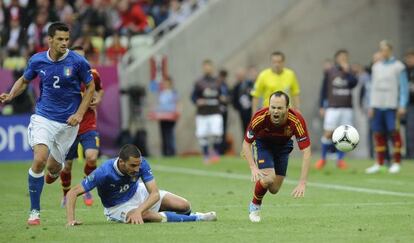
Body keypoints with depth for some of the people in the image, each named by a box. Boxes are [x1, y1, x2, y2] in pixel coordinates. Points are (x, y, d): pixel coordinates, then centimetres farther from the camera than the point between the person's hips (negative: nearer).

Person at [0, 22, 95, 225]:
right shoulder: (37, 60, -4)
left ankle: (56, 170, 51)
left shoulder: (77, 62, -10)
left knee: (53, 165, 8)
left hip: (68, 122, 0)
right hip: (43, 117, 0)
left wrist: (79, 114, -8)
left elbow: (90, 87, 2)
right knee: (39, 159, -20)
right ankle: (34, 211, -9)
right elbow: (24, 80, 14)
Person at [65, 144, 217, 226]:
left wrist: (138, 210, -43)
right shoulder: (104, 173, -36)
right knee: (153, 217, -32)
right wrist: (71, 220, -46)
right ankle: (195, 219, -11)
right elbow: (73, 193, -33)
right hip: (117, 207, -4)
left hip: (137, 193, 4)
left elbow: (155, 193, -26)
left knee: (184, 206, -8)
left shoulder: (141, 163, -25)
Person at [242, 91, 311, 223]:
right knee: (268, 179, -24)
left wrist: (302, 182, -38)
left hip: (283, 145, 2)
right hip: (263, 143, -2)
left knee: (274, 189, 1)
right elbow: (246, 143, -22)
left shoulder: (297, 120, -36)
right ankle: (255, 206, 5)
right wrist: (253, 168, -36)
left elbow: (306, 151, -33)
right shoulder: (260, 117, -35)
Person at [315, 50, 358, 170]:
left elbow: (354, 83, -12)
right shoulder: (329, 72, 4)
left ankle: (340, 159, 10)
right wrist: (321, 107, 5)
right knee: (328, 134, -6)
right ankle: (323, 158, 9)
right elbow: (323, 90, 7)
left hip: (347, 108, 2)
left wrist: (347, 71, -19)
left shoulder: (349, 72, 7)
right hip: (332, 108, -2)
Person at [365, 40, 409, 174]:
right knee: (378, 134, 4)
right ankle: (379, 164, 10)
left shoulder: (398, 66, 0)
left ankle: (396, 163, 1)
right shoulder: (376, 67, 15)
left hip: (392, 106, -5)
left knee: (394, 132, -7)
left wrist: (402, 106, -10)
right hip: (378, 105, 5)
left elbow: (404, 87, -2)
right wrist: (371, 106, 11)